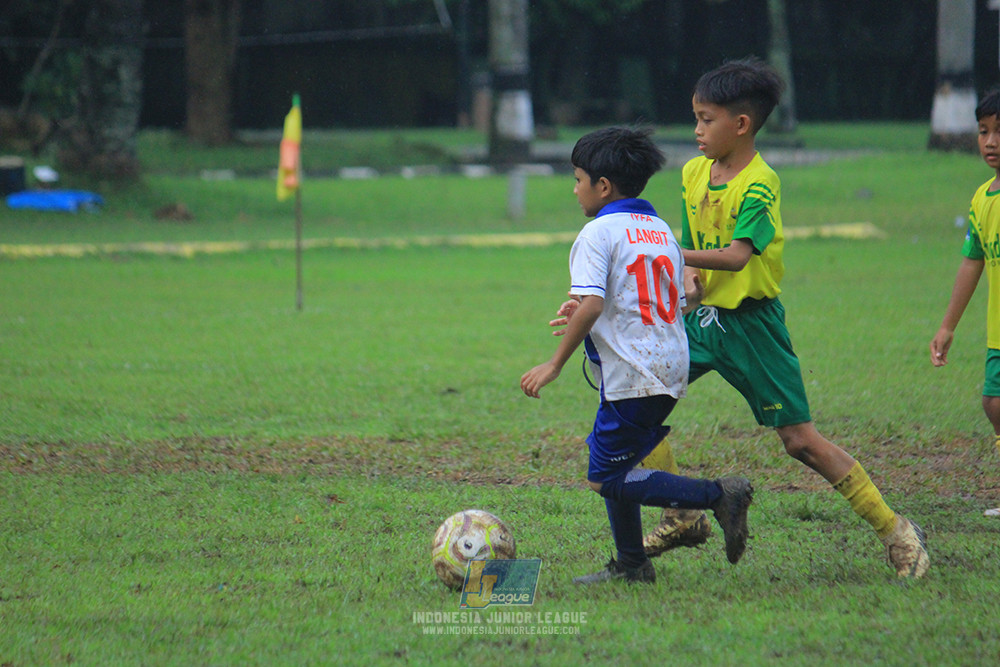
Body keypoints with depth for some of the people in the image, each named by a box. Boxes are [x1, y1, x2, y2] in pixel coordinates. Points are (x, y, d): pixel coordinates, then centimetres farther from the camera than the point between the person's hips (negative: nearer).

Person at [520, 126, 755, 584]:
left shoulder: (598, 234, -9)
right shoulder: (662, 231, 16)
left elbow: (591, 305, -21)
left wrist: (555, 364, -16)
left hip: (632, 376, -9)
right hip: (671, 369, 9)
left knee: (606, 478, -4)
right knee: (606, 460, 20)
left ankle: (717, 496, -11)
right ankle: (631, 564, 20)